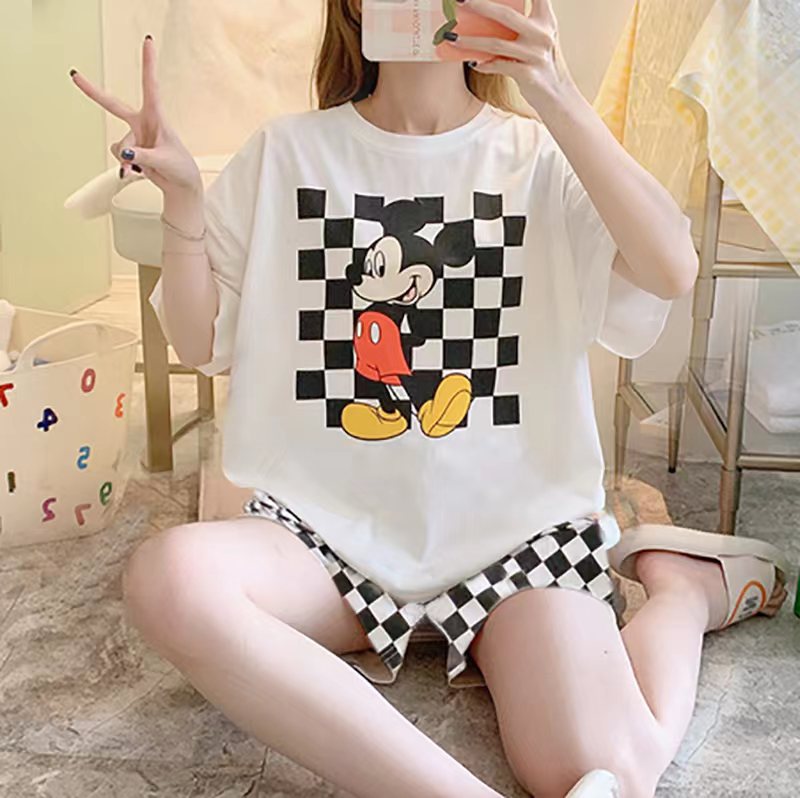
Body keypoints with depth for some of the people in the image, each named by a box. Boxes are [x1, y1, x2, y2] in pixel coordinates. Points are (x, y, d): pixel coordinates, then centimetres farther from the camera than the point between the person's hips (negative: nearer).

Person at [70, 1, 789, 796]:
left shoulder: (542, 155, 4)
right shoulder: (285, 153, 8)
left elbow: (673, 272, -14)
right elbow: (201, 344, 8)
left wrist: (556, 97, -20)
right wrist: (180, 195, -8)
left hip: (516, 523, -1)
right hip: (328, 523, 2)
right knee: (168, 574, -32)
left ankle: (684, 587, 8)